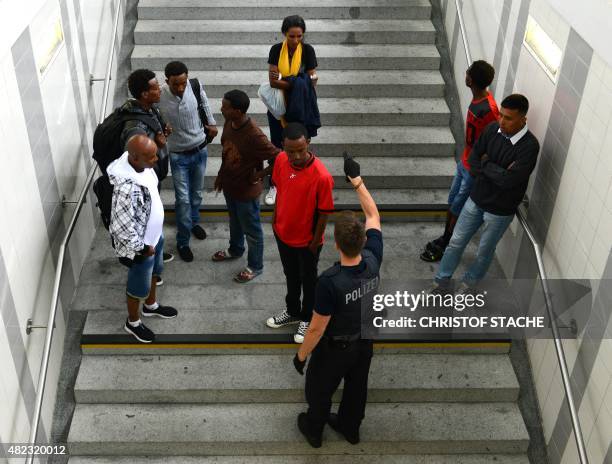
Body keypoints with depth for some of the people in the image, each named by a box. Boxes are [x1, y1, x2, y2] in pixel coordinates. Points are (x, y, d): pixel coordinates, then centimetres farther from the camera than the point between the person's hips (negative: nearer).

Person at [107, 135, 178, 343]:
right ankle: (133, 322, 44)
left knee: (154, 272, 31)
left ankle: (151, 306, 58)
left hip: (154, 234, 8)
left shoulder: (140, 165, -12)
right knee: (139, 286, 18)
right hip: (140, 244, -8)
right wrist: (142, 248, -18)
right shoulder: (127, 188, -40)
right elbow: (122, 228, -33)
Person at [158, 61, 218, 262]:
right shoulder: (158, 96, -23)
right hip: (178, 155, -3)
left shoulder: (196, 86, -15)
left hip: (200, 150, 3)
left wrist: (212, 123, 14)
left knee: (196, 192, 21)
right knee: (183, 199, 1)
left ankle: (194, 221, 49)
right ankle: (182, 241, 18)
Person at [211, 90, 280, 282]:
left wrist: (260, 175, -18)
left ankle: (255, 266, 36)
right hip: (230, 186, 7)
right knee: (235, 222, 31)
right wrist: (221, 176, 15)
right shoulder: (229, 124, -9)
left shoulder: (254, 136, -34)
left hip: (246, 191, -7)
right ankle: (235, 250, 56)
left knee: (252, 230, 15)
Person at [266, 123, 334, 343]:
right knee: (290, 276, 26)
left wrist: (315, 243, -11)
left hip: (306, 240, -5)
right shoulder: (281, 160, -15)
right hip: (283, 233, 5)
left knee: (308, 280, 19)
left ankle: (308, 318, 43)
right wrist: (275, 220, 11)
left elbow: (324, 213, -20)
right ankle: (293, 312, 50)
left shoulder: (321, 176, -32)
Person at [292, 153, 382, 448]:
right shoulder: (373, 260, -25)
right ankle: (350, 428, 53)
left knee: (319, 390, 24)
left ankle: (313, 430, 49)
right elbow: (373, 216, -8)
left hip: (335, 348, -5)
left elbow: (317, 329, -26)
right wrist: (357, 180, -6)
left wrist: (301, 355, -9)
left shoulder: (330, 282, -39)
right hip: (364, 341, 5)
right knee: (357, 387, 28)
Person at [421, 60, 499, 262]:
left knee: (457, 210, 8)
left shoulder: (488, 110, -31)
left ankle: (446, 247, 26)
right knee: (452, 203, 21)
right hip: (464, 163, 8)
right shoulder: (477, 98, -2)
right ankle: (445, 238, 40)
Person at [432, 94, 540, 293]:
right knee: (456, 242, 13)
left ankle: (469, 281, 42)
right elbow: (473, 161, -5)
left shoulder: (530, 146, -25)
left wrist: (486, 164, -17)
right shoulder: (492, 129, -8)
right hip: (476, 200, 4)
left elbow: (508, 180, -31)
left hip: (500, 210, -4)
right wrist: (497, 172, -20)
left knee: (485, 251, 17)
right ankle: (442, 282, 31)